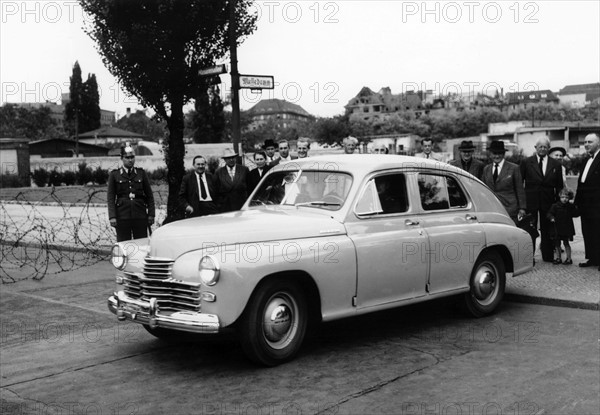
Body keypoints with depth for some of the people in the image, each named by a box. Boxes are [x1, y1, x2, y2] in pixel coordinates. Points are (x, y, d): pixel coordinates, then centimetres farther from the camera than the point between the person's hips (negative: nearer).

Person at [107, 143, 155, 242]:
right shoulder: (114, 175, 6)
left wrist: (151, 214, 2)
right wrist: (112, 217, -8)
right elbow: (110, 198, 2)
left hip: (140, 216, 1)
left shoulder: (141, 173, 10)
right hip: (122, 217, -1)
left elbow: (149, 196, 10)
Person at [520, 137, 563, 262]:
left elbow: (559, 186, 8)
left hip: (548, 201, 2)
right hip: (530, 200, -1)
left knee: (547, 230, 8)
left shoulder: (555, 165, 7)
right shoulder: (526, 162, 2)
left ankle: (548, 256, 17)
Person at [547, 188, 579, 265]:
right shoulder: (555, 206, -1)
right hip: (557, 228, 1)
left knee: (566, 243, 4)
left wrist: (573, 206, -16)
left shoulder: (570, 206, 0)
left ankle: (569, 258, 14)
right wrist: (551, 218, -25)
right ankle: (558, 258, 21)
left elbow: (576, 214, -7)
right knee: (557, 244, 9)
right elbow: (550, 213, -5)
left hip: (567, 229, -1)